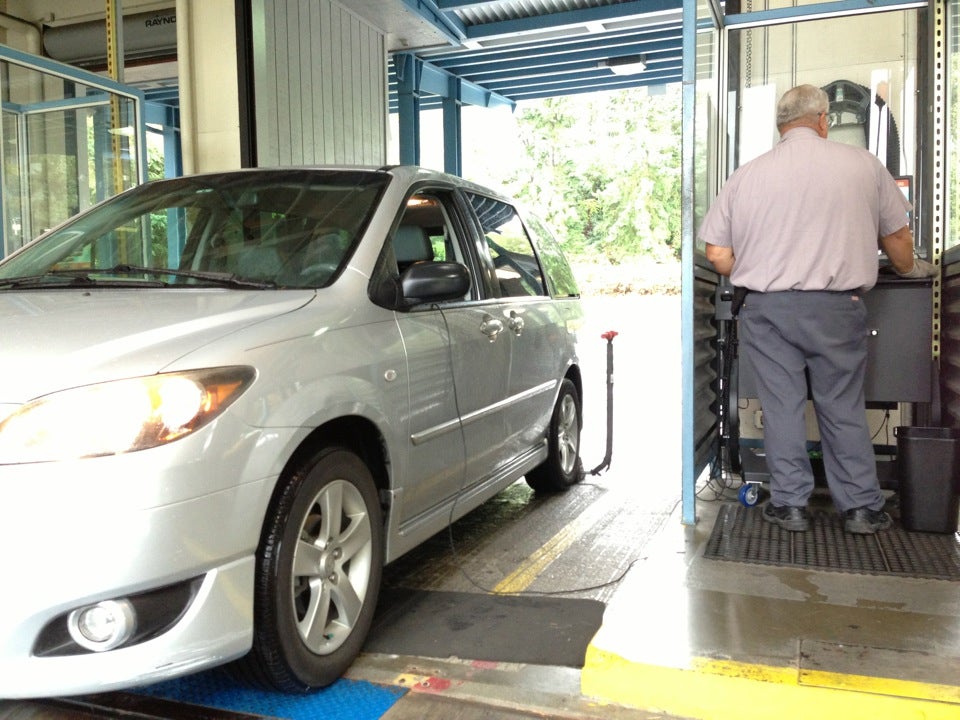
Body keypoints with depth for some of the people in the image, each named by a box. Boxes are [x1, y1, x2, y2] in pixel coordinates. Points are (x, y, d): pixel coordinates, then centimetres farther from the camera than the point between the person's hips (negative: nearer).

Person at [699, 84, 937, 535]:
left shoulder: (746, 175, 3)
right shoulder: (862, 164, 2)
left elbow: (718, 255, 0)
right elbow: (897, 236, 12)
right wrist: (910, 269, 32)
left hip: (766, 308, 1)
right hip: (836, 308, 0)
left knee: (781, 405, 8)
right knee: (844, 407, 11)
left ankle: (790, 504, 16)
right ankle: (861, 507, 20)